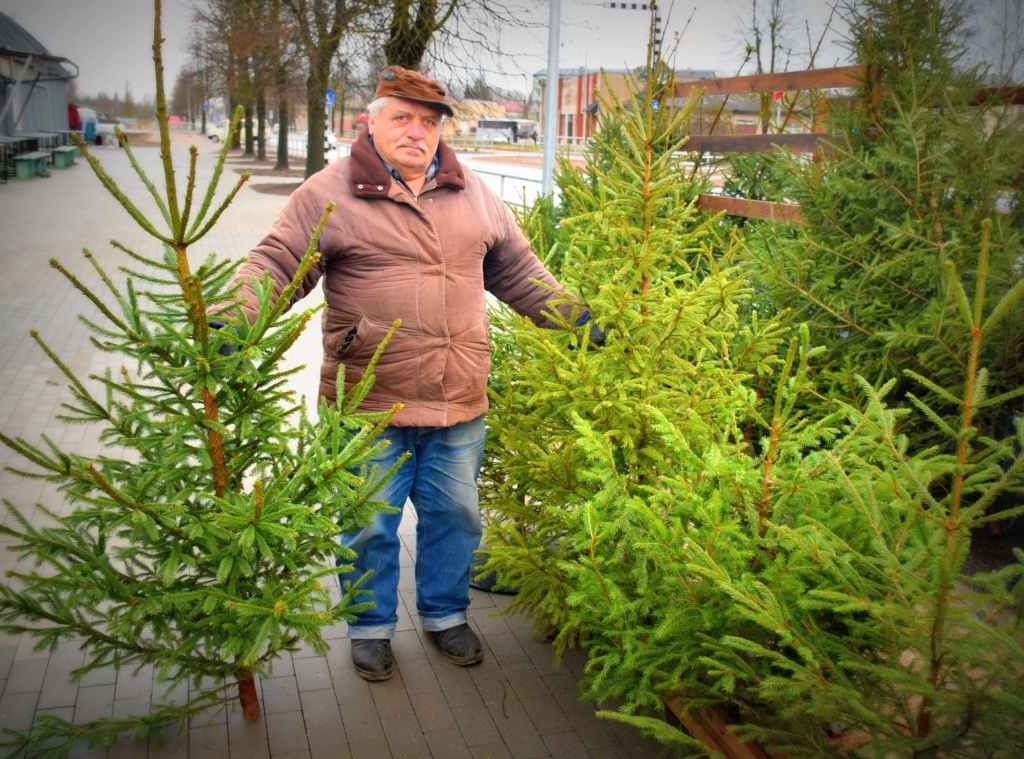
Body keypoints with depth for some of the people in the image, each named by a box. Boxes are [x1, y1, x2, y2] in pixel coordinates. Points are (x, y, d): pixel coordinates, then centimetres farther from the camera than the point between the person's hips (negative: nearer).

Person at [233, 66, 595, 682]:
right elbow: (276, 265, -7)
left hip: (459, 403, 4)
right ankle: (371, 628, 33)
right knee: (369, 525, 9)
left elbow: (520, 272, 17)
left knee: (456, 515, 17)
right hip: (368, 403, -4)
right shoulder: (331, 193, -3)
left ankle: (446, 614, 40)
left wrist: (577, 318, 12)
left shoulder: (472, 194, 11)